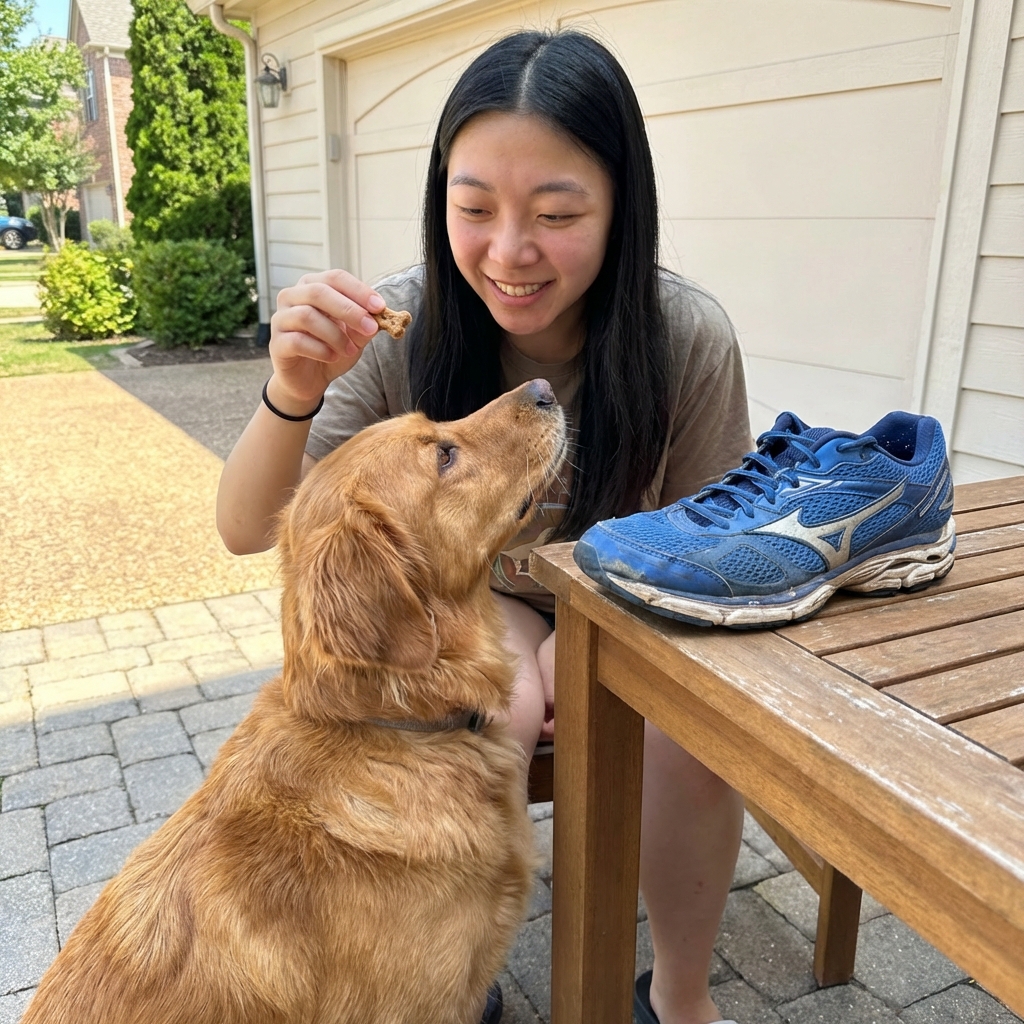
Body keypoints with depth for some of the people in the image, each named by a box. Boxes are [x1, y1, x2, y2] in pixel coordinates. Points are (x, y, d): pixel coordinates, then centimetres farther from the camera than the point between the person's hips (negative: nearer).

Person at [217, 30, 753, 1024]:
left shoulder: (688, 339, -22)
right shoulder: (405, 329, -21)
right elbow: (248, 529, -20)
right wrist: (291, 396, -40)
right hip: (476, 595, 0)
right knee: (499, 710, -31)